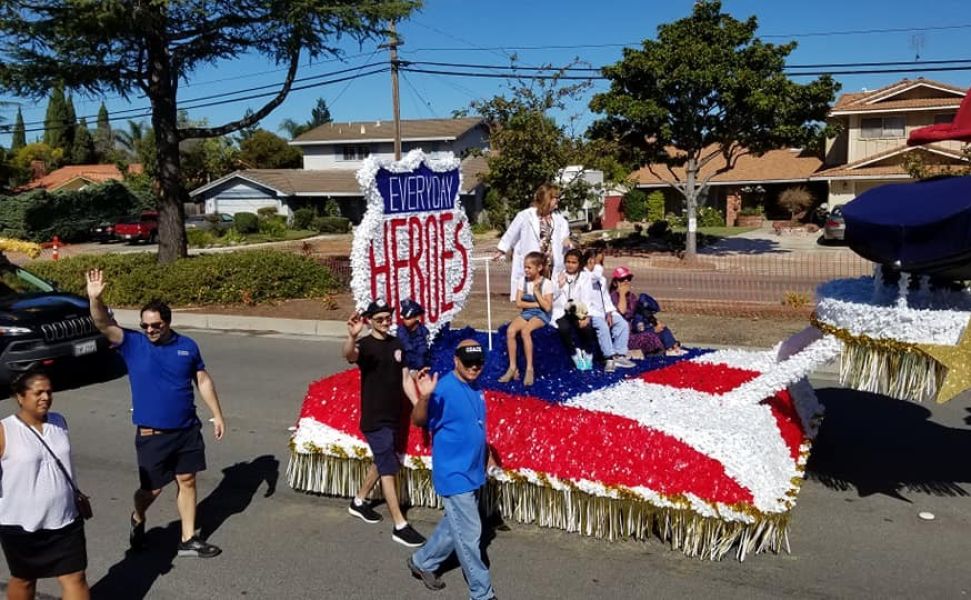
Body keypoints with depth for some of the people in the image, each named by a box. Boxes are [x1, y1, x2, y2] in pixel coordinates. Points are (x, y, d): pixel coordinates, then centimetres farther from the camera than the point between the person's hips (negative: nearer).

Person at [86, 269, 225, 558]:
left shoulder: (188, 346, -1)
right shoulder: (132, 344, -7)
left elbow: (203, 381, 7)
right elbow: (104, 326, -22)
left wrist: (217, 415, 6)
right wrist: (95, 298, -40)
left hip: (188, 429, 2)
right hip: (151, 434, -2)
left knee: (187, 481, 9)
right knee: (152, 488, 7)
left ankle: (188, 540, 22)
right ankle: (137, 519, 41)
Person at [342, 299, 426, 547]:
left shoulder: (397, 344, 6)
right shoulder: (365, 345, -15)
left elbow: (405, 379, 10)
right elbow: (348, 354, -39)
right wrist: (352, 336, -60)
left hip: (395, 416, 7)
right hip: (375, 419, -7)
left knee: (382, 463, 21)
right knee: (389, 469, -4)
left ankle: (359, 502, 42)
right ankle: (400, 526, 2)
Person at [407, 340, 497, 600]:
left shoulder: (476, 389, 6)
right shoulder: (444, 389, -20)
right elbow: (418, 421, -27)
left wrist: (484, 458, 18)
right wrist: (424, 396, -44)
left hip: (473, 473, 8)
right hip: (454, 475, -8)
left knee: (454, 527, 22)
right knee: (469, 533, 1)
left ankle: (422, 562, 41)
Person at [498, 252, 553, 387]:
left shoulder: (546, 283, -5)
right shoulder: (523, 280, 7)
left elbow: (547, 307, -11)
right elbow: (519, 303, 1)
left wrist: (537, 291, -12)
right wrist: (536, 304, -8)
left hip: (541, 315, -4)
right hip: (526, 313, 4)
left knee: (525, 331, -35)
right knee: (510, 330, -27)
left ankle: (529, 369, -27)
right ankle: (513, 368, -22)